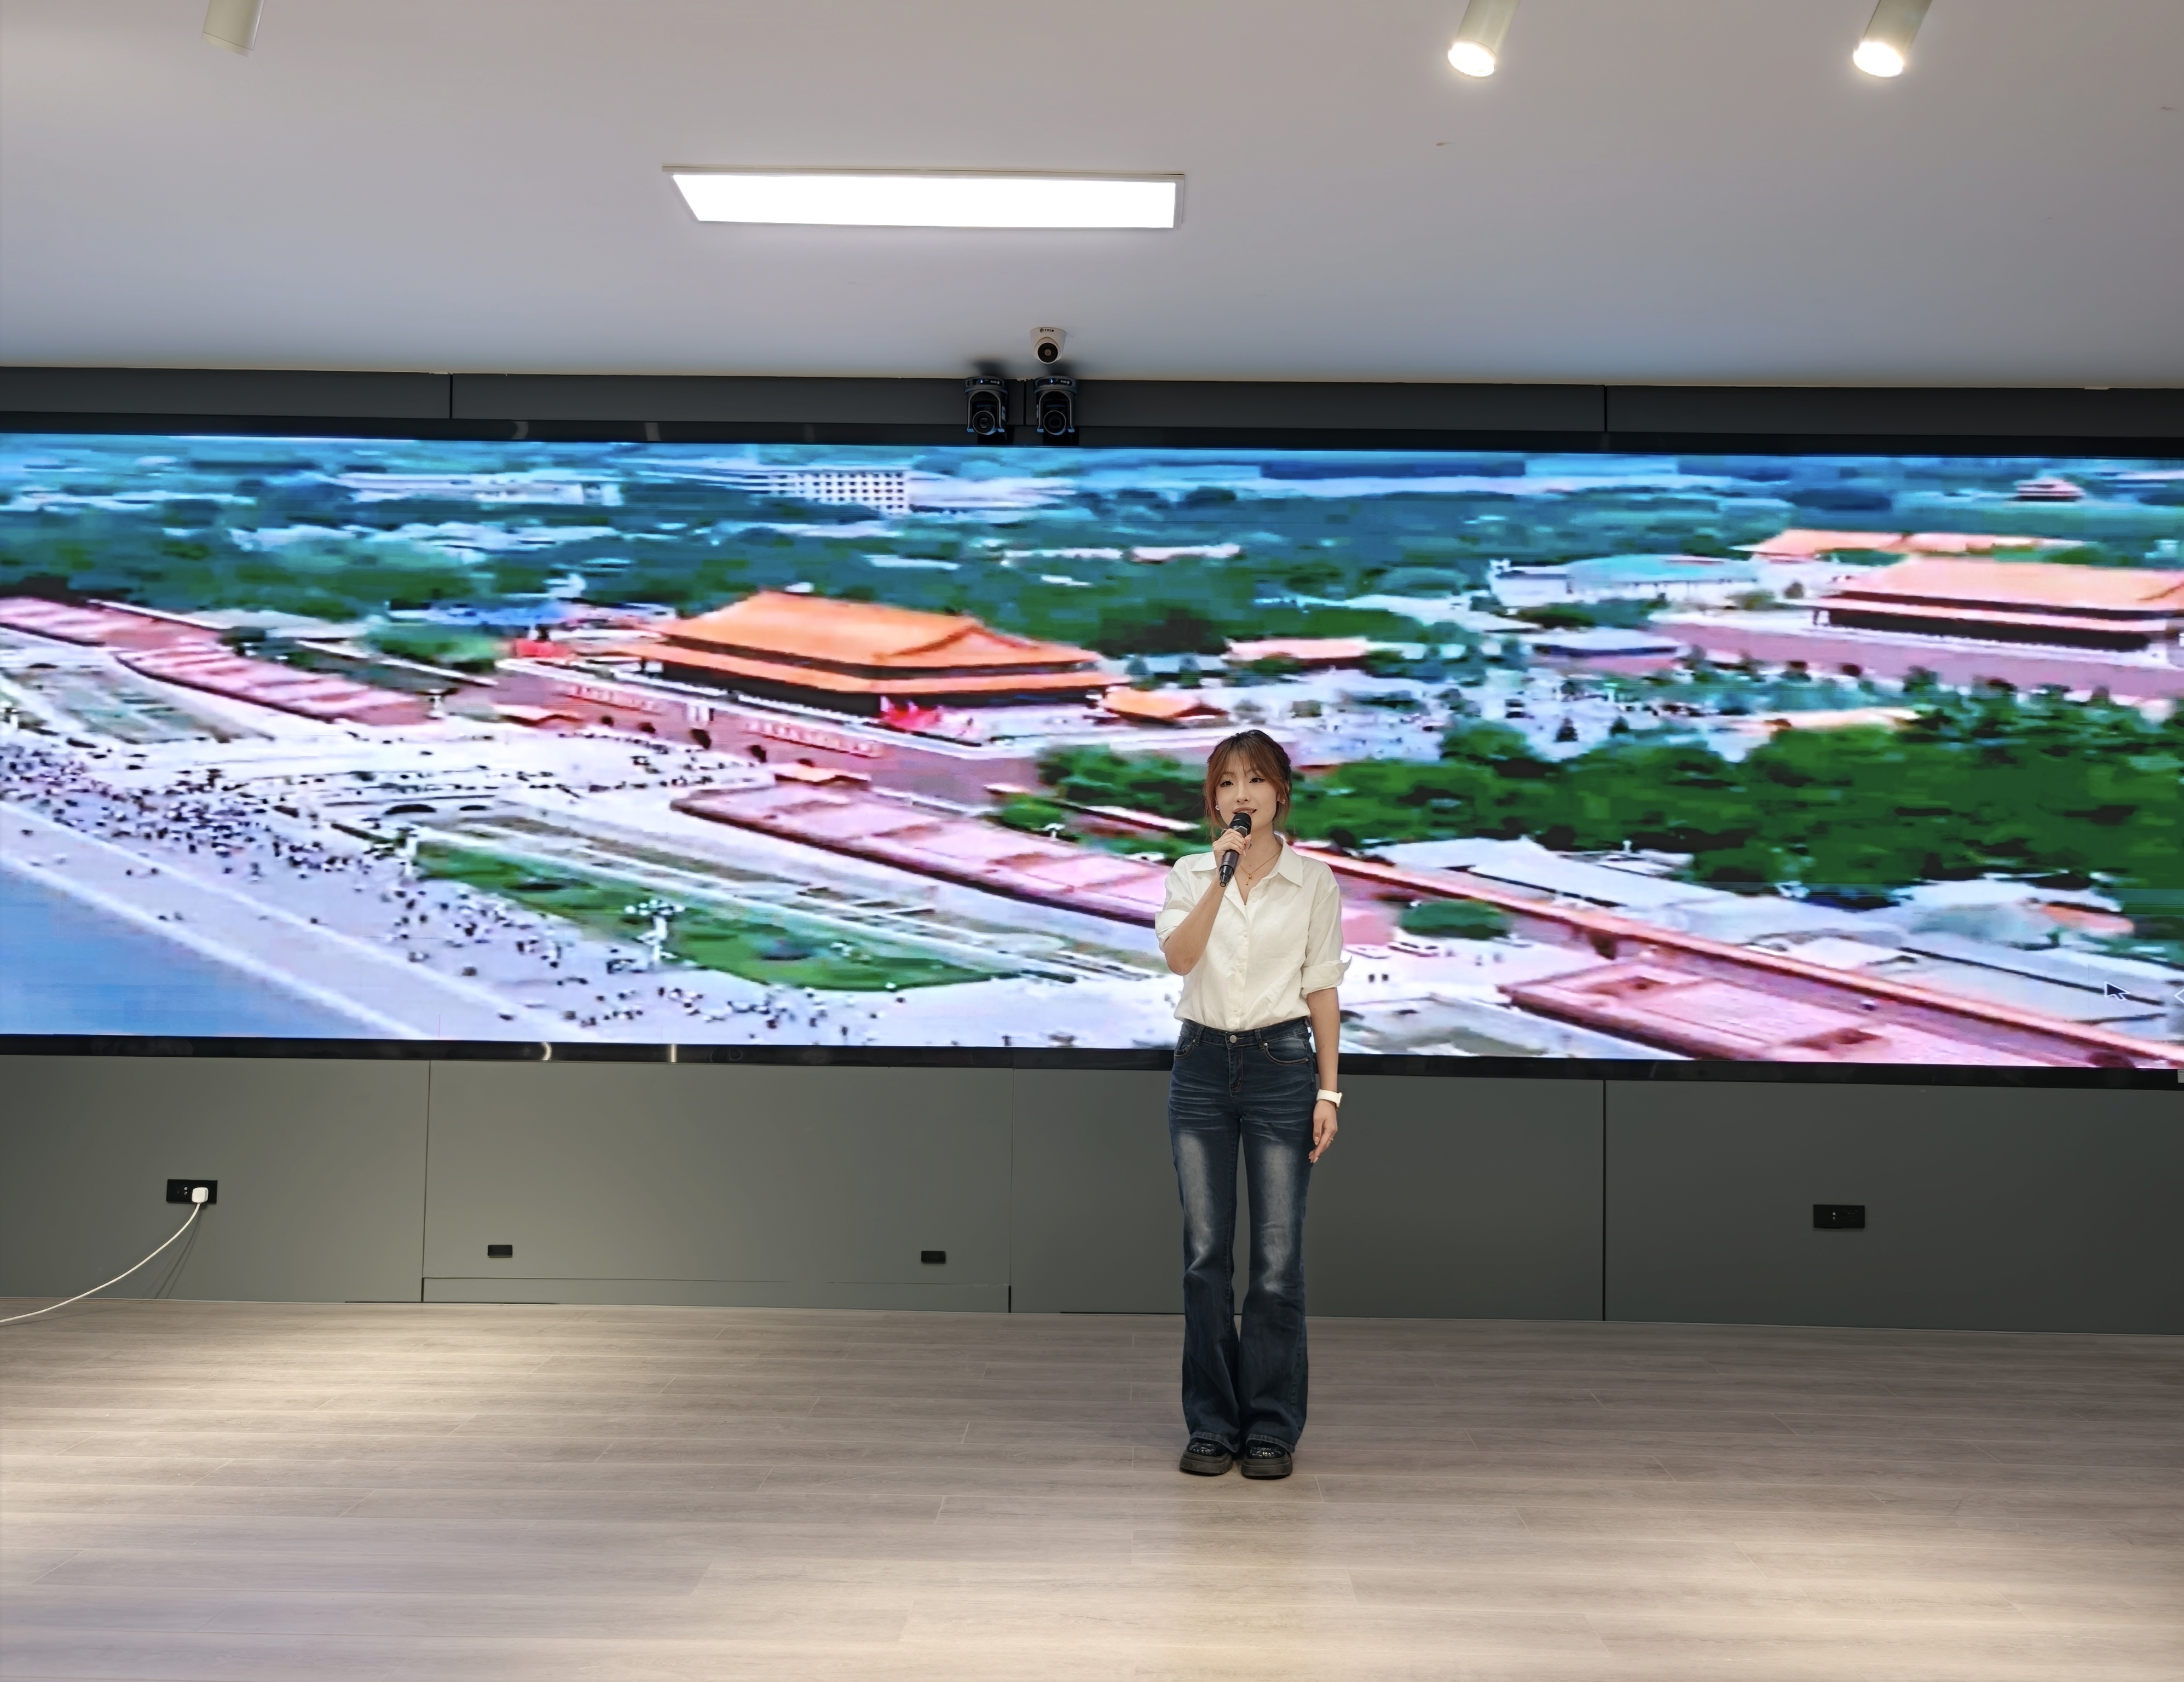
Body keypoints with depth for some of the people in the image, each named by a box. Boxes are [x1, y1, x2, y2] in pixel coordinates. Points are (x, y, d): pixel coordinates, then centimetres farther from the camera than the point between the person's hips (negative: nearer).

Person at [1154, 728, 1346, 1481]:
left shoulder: (1313, 880, 0)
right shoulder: (1190, 873, 4)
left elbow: (1322, 989, 1)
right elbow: (1178, 958, -14)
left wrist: (1328, 1090, -3)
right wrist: (1223, 876, -23)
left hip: (1281, 1065, -2)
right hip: (1202, 1064, 2)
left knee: (1277, 1257, -1)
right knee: (1205, 1255, 4)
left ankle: (1271, 1429, 11)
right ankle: (1212, 1426, 15)